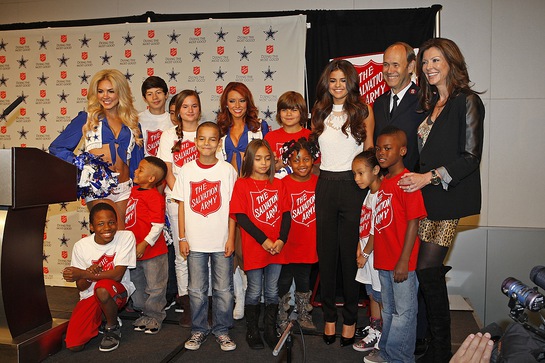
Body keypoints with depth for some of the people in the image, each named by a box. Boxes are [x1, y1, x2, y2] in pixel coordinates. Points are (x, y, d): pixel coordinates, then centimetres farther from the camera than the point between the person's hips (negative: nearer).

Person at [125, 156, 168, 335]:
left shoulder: (154, 196, -20)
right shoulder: (134, 190, 6)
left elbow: (158, 225, -23)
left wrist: (144, 244, -22)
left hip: (153, 252, -9)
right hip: (134, 251, 9)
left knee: (155, 287, 7)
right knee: (137, 284, 22)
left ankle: (154, 317, 23)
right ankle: (144, 312, 38)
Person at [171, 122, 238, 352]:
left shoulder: (227, 170, -3)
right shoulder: (186, 170, 1)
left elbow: (233, 207, -1)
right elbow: (182, 205, 4)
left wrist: (231, 238, -5)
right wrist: (182, 238, 0)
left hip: (222, 242, -1)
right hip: (195, 242, 1)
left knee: (223, 290, 8)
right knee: (197, 290, 12)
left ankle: (221, 330, 25)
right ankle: (199, 329, 29)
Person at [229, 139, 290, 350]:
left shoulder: (278, 184, 8)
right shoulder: (242, 184, -4)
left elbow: (286, 214, 4)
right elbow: (241, 217, -10)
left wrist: (281, 240, -10)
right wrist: (263, 240, -15)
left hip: (276, 248, 3)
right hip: (254, 248, -3)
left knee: (272, 291, 13)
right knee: (254, 291, 8)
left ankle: (270, 330, 29)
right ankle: (252, 331, 26)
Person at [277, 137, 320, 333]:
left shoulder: (318, 182, -1)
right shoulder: (284, 184, -14)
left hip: (308, 244, 4)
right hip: (288, 244, -4)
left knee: (304, 280, 20)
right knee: (284, 282, 10)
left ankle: (304, 316, 37)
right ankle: (281, 320, 27)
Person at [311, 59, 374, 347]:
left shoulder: (363, 111, 1)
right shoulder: (319, 112, 12)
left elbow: (369, 153, 2)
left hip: (353, 185, -3)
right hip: (325, 184, 4)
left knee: (350, 251, 3)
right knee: (326, 251, 8)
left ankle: (350, 318, 19)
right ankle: (329, 316, 23)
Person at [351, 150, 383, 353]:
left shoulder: (380, 196, -20)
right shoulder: (369, 194, 9)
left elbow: (376, 231, -19)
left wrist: (365, 254, -11)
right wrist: (360, 248, 5)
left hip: (376, 253, -9)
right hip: (367, 252, 9)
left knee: (381, 296, 5)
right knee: (372, 293, 20)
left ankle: (382, 336, 18)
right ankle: (374, 328, 35)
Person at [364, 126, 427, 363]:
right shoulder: (383, 182, 9)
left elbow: (413, 223, -17)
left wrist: (404, 261, -18)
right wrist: (375, 253, 12)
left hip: (402, 262, -8)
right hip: (383, 260, 8)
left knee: (404, 311, 7)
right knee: (388, 310, 21)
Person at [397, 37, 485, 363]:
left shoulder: (467, 101, -4)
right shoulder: (431, 104, 18)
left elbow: (471, 156, -11)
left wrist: (430, 176, -17)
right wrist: (414, 178, 7)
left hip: (449, 196, -7)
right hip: (427, 195, 7)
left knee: (427, 270, -9)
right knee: (431, 271, 6)